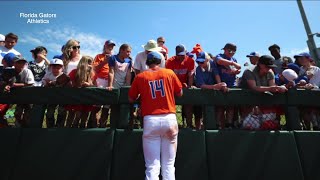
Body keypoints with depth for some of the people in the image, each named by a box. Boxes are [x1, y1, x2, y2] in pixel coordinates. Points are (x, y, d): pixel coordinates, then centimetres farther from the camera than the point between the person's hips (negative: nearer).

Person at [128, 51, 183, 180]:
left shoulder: (140, 77, 5)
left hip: (151, 120, -1)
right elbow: (180, 93, 14)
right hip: (169, 119, 1)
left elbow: (131, 99, 11)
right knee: (169, 165, 11)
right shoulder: (169, 73, 7)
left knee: (152, 166, 6)